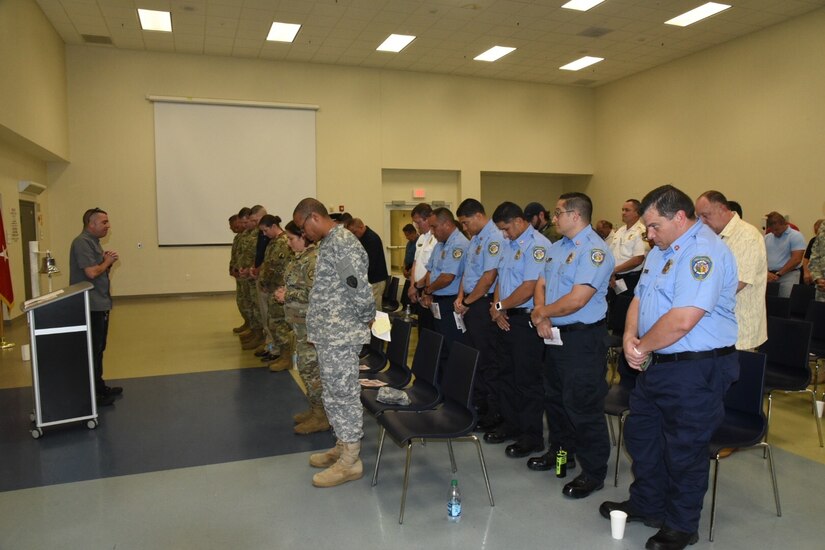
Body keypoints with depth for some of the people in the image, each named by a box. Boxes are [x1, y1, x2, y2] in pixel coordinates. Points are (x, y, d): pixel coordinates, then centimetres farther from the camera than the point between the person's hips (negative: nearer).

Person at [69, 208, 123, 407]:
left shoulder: (93, 242, 16)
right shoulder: (82, 242, -15)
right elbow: (91, 273, -25)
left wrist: (108, 262, 4)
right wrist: (107, 262, -8)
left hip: (100, 304, 10)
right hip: (90, 306, -10)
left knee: (98, 348, 17)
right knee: (92, 349, -5)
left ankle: (99, 386, 28)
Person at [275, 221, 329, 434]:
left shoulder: (313, 259, -19)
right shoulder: (302, 256, 11)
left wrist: (287, 295, -16)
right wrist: (285, 291, 5)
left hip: (310, 324, -10)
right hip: (302, 321, 10)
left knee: (310, 367, -1)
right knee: (308, 366, 16)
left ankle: (321, 417, 10)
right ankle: (315, 409, 28)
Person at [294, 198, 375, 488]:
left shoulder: (341, 242, -19)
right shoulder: (330, 242, 14)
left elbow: (360, 289, -25)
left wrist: (367, 319, -10)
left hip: (340, 335, -10)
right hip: (329, 334, 10)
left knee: (342, 394, 0)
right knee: (334, 394, 18)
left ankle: (350, 461, 14)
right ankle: (343, 446, 33)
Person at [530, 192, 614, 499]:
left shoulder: (594, 250, -18)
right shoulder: (557, 247, 11)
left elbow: (576, 300, -25)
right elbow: (541, 284, 10)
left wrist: (541, 313, -11)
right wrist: (541, 315, -9)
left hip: (583, 338, -9)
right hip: (555, 335, 9)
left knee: (582, 406, -1)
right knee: (554, 398, 20)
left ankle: (593, 473, 15)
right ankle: (559, 451, 39)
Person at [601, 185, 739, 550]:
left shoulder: (704, 253, -21)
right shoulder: (663, 251, 12)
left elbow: (682, 320, -30)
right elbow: (640, 298, 12)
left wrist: (643, 347, -14)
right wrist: (630, 336, -7)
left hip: (695, 370, -10)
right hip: (656, 366, 10)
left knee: (684, 451, 6)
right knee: (641, 435, 20)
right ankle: (646, 505, 39)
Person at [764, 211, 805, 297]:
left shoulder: (795, 236, -2)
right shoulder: (767, 238, 14)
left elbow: (796, 260, -11)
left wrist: (778, 274, -11)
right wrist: (766, 273, -7)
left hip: (788, 276, -4)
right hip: (769, 277, 5)